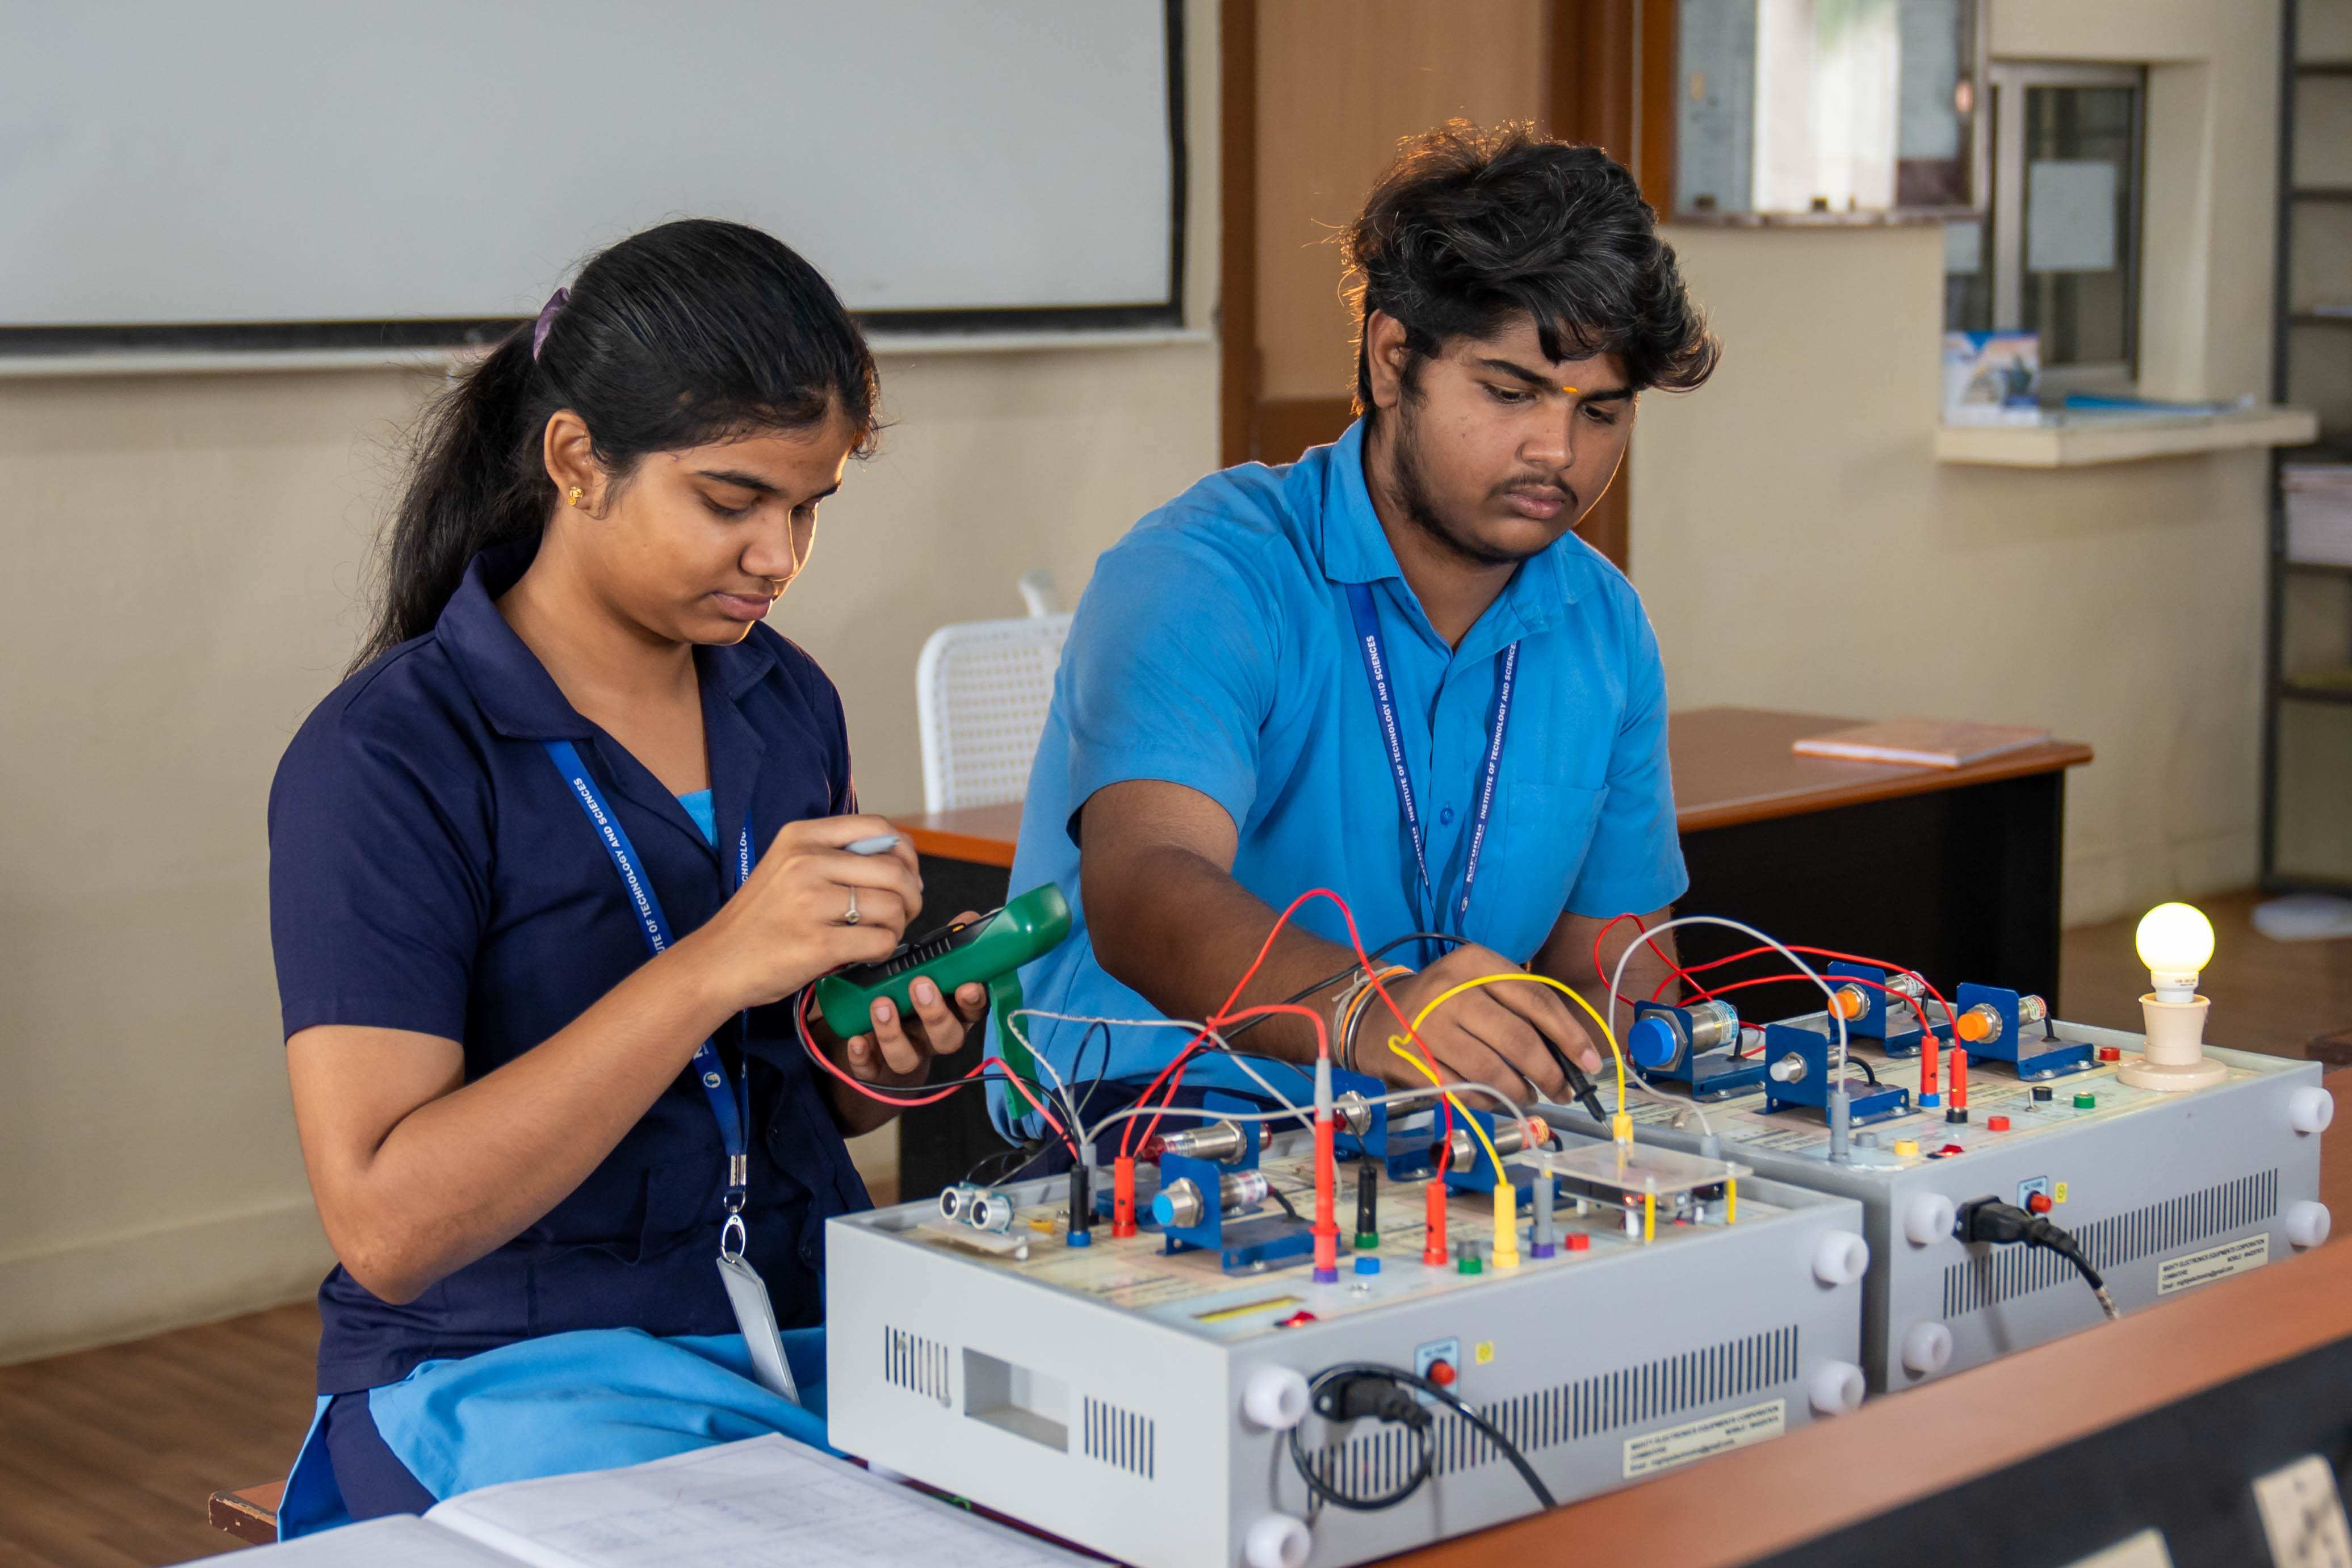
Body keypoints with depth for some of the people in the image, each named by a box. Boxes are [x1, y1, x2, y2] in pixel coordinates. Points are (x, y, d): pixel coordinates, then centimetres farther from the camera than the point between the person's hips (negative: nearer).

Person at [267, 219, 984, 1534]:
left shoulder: (787, 706, 9)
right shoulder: (387, 760, -12)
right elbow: (386, 1224, -19)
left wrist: (883, 1055, -3)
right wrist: (714, 967, -25)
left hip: (814, 1323, 6)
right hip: (515, 1365, -6)